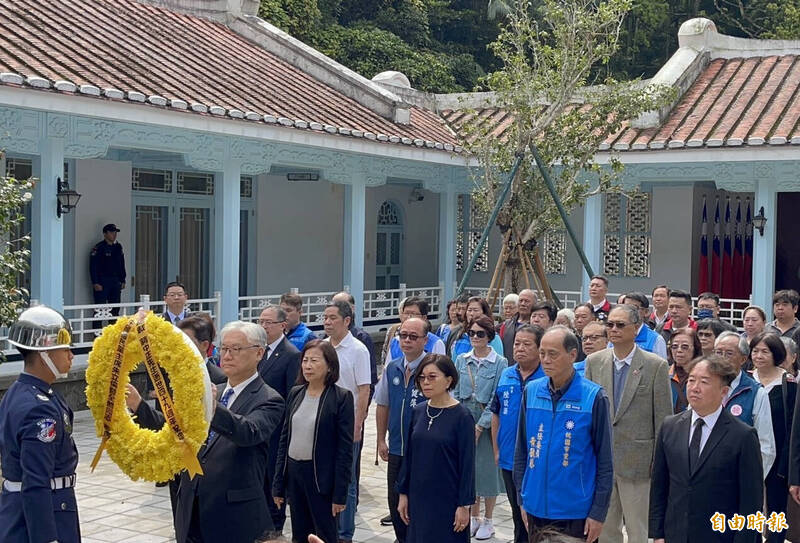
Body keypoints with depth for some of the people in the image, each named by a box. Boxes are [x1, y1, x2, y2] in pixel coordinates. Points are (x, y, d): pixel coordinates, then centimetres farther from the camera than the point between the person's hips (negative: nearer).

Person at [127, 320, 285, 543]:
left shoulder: (268, 400, -7)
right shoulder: (211, 393, 14)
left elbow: (249, 432, -28)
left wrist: (214, 408, -45)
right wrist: (138, 405, -8)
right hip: (191, 511, 6)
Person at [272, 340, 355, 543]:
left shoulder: (341, 397, -9)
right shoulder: (295, 393, 7)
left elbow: (345, 448, -10)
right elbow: (285, 438, 11)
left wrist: (339, 494, -13)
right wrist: (278, 484, 8)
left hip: (321, 476, -5)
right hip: (293, 472, 5)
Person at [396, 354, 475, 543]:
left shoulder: (461, 416, -11)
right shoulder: (418, 412, 4)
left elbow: (467, 463, -10)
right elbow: (409, 455, 11)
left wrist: (464, 505, -11)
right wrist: (403, 493, 10)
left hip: (448, 500, -5)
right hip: (419, 497, 5)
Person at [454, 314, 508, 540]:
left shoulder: (500, 363, -7)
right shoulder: (461, 360, 6)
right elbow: (456, 393, 9)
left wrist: (480, 426, -13)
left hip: (487, 424, -4)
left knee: (488, 468, 2)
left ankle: (488, 520, 16)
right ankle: (473, 517, 25)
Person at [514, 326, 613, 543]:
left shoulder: (594, 397, -9)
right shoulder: (531, 391, 3)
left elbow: (605, 461, -6)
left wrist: (598, 513, -7)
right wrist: (522, 497, 10)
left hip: (575, 513, -4)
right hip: (536, 507, 4)